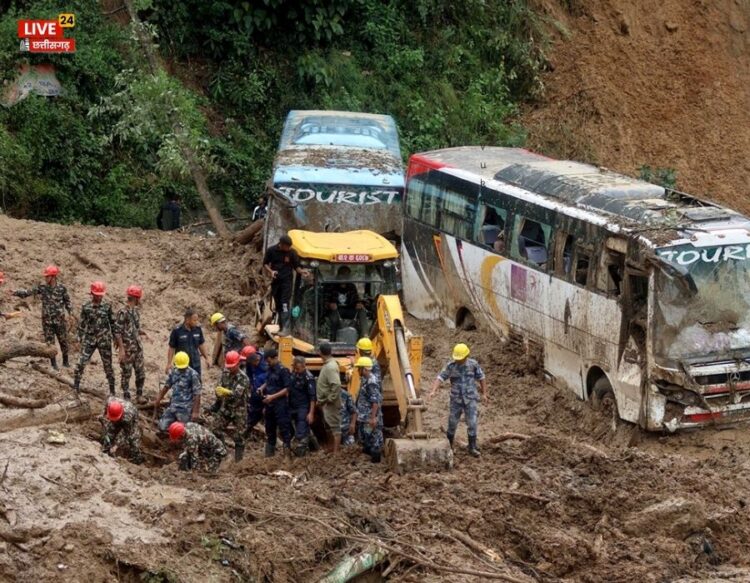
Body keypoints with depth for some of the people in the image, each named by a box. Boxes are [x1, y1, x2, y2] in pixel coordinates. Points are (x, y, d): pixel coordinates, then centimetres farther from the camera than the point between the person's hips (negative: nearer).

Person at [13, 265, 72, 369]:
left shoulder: (62, 288, -6)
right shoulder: (42, 287, -4)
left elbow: (67, 301, 5)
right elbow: (27, 293, -6)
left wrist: (70, 312, -7)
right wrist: (16, 292, -20)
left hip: (60, 320, -1)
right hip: (47, 320, 1)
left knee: (63, 341, 8)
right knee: (49, 343, 2)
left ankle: (65, 361, 25)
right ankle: (53, 364, 12)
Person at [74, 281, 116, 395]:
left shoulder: (107, 306, 0)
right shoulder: (86, 307, -2)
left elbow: (112, 322, 7)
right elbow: (81, 324, 4)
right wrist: (81, 339, 2)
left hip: (104, 340, 0)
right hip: (89, 339, 0)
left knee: (108, 365, 7)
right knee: (81, 362, -8)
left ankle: (112, 390, 18)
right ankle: (75, 387, 2)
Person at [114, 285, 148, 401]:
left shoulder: (136, 311, 9)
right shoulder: (123, 313, -17)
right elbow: (117, 332, -18)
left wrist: (143, 333, 1)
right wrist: (121, 349, -20)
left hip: (137, 347, 8)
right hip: (127, 349, -8)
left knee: (141, 372, 11)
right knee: (126, 373, 3)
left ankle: (139, 395, 24)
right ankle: (126, 397, 12)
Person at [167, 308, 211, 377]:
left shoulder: (198, 329, -1)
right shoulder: (177, 331, -13)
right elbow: (171, 348, -5)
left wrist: (206, 359, 14)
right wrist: (169, 363, -8)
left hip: (196, 364, 4)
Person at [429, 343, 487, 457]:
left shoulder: (473, 364, -6)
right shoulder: (450, 366, -10)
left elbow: (481, 378, 6)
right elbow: (440, 378, -18)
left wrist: (484, 393, 9)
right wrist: (433, 391, -33)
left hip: (471, 399, 0)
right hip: (456, 400, 0)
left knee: (472, 423, -6)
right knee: (452, 423, 7)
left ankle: (472, 447, 3)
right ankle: (448, 445, 26)